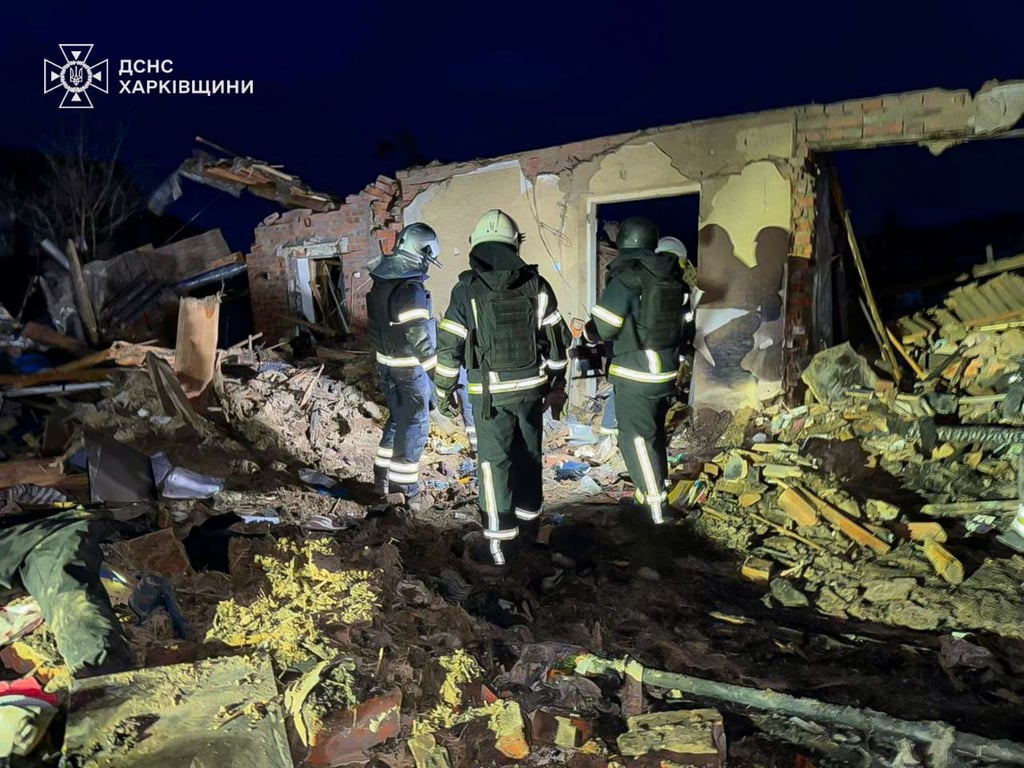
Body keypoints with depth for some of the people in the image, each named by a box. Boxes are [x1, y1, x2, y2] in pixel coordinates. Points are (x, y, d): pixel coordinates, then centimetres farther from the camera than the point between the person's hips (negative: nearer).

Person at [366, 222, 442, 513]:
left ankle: (383, 479, 32)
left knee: (396, 421, 21)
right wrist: (438, 374, -15)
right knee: (414, 428, 4)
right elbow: (420, 339, -23)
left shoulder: (381, 282, 4)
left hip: (386, 366, 8)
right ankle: (406, 492, 14)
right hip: (410, 371, -8)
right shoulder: (411, 289, -23)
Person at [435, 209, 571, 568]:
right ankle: (529, 516, 36)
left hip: (489, 391, -4)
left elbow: (449, 346, -8)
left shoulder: (466, 290, -9)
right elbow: (557, 338, 3)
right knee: (529, 453, 18)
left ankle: (500, 539, 5)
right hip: (531, 386, 4)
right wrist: (557, 383, 14)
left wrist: (445, 389, 5)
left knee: (494, 460, 2)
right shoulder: (536, 285, 0)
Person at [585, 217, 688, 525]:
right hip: (667, 369, 8)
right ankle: (658, 487, 34)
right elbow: (681, 320, 11)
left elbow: (604, 328, -15)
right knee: (655, 431, 21)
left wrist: (587, 331, 5)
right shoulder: (673, 277, 5)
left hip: (636, 373, -7)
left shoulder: (627, 278, -16)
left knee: (636, 436, 0)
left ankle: (655, 504, 1)